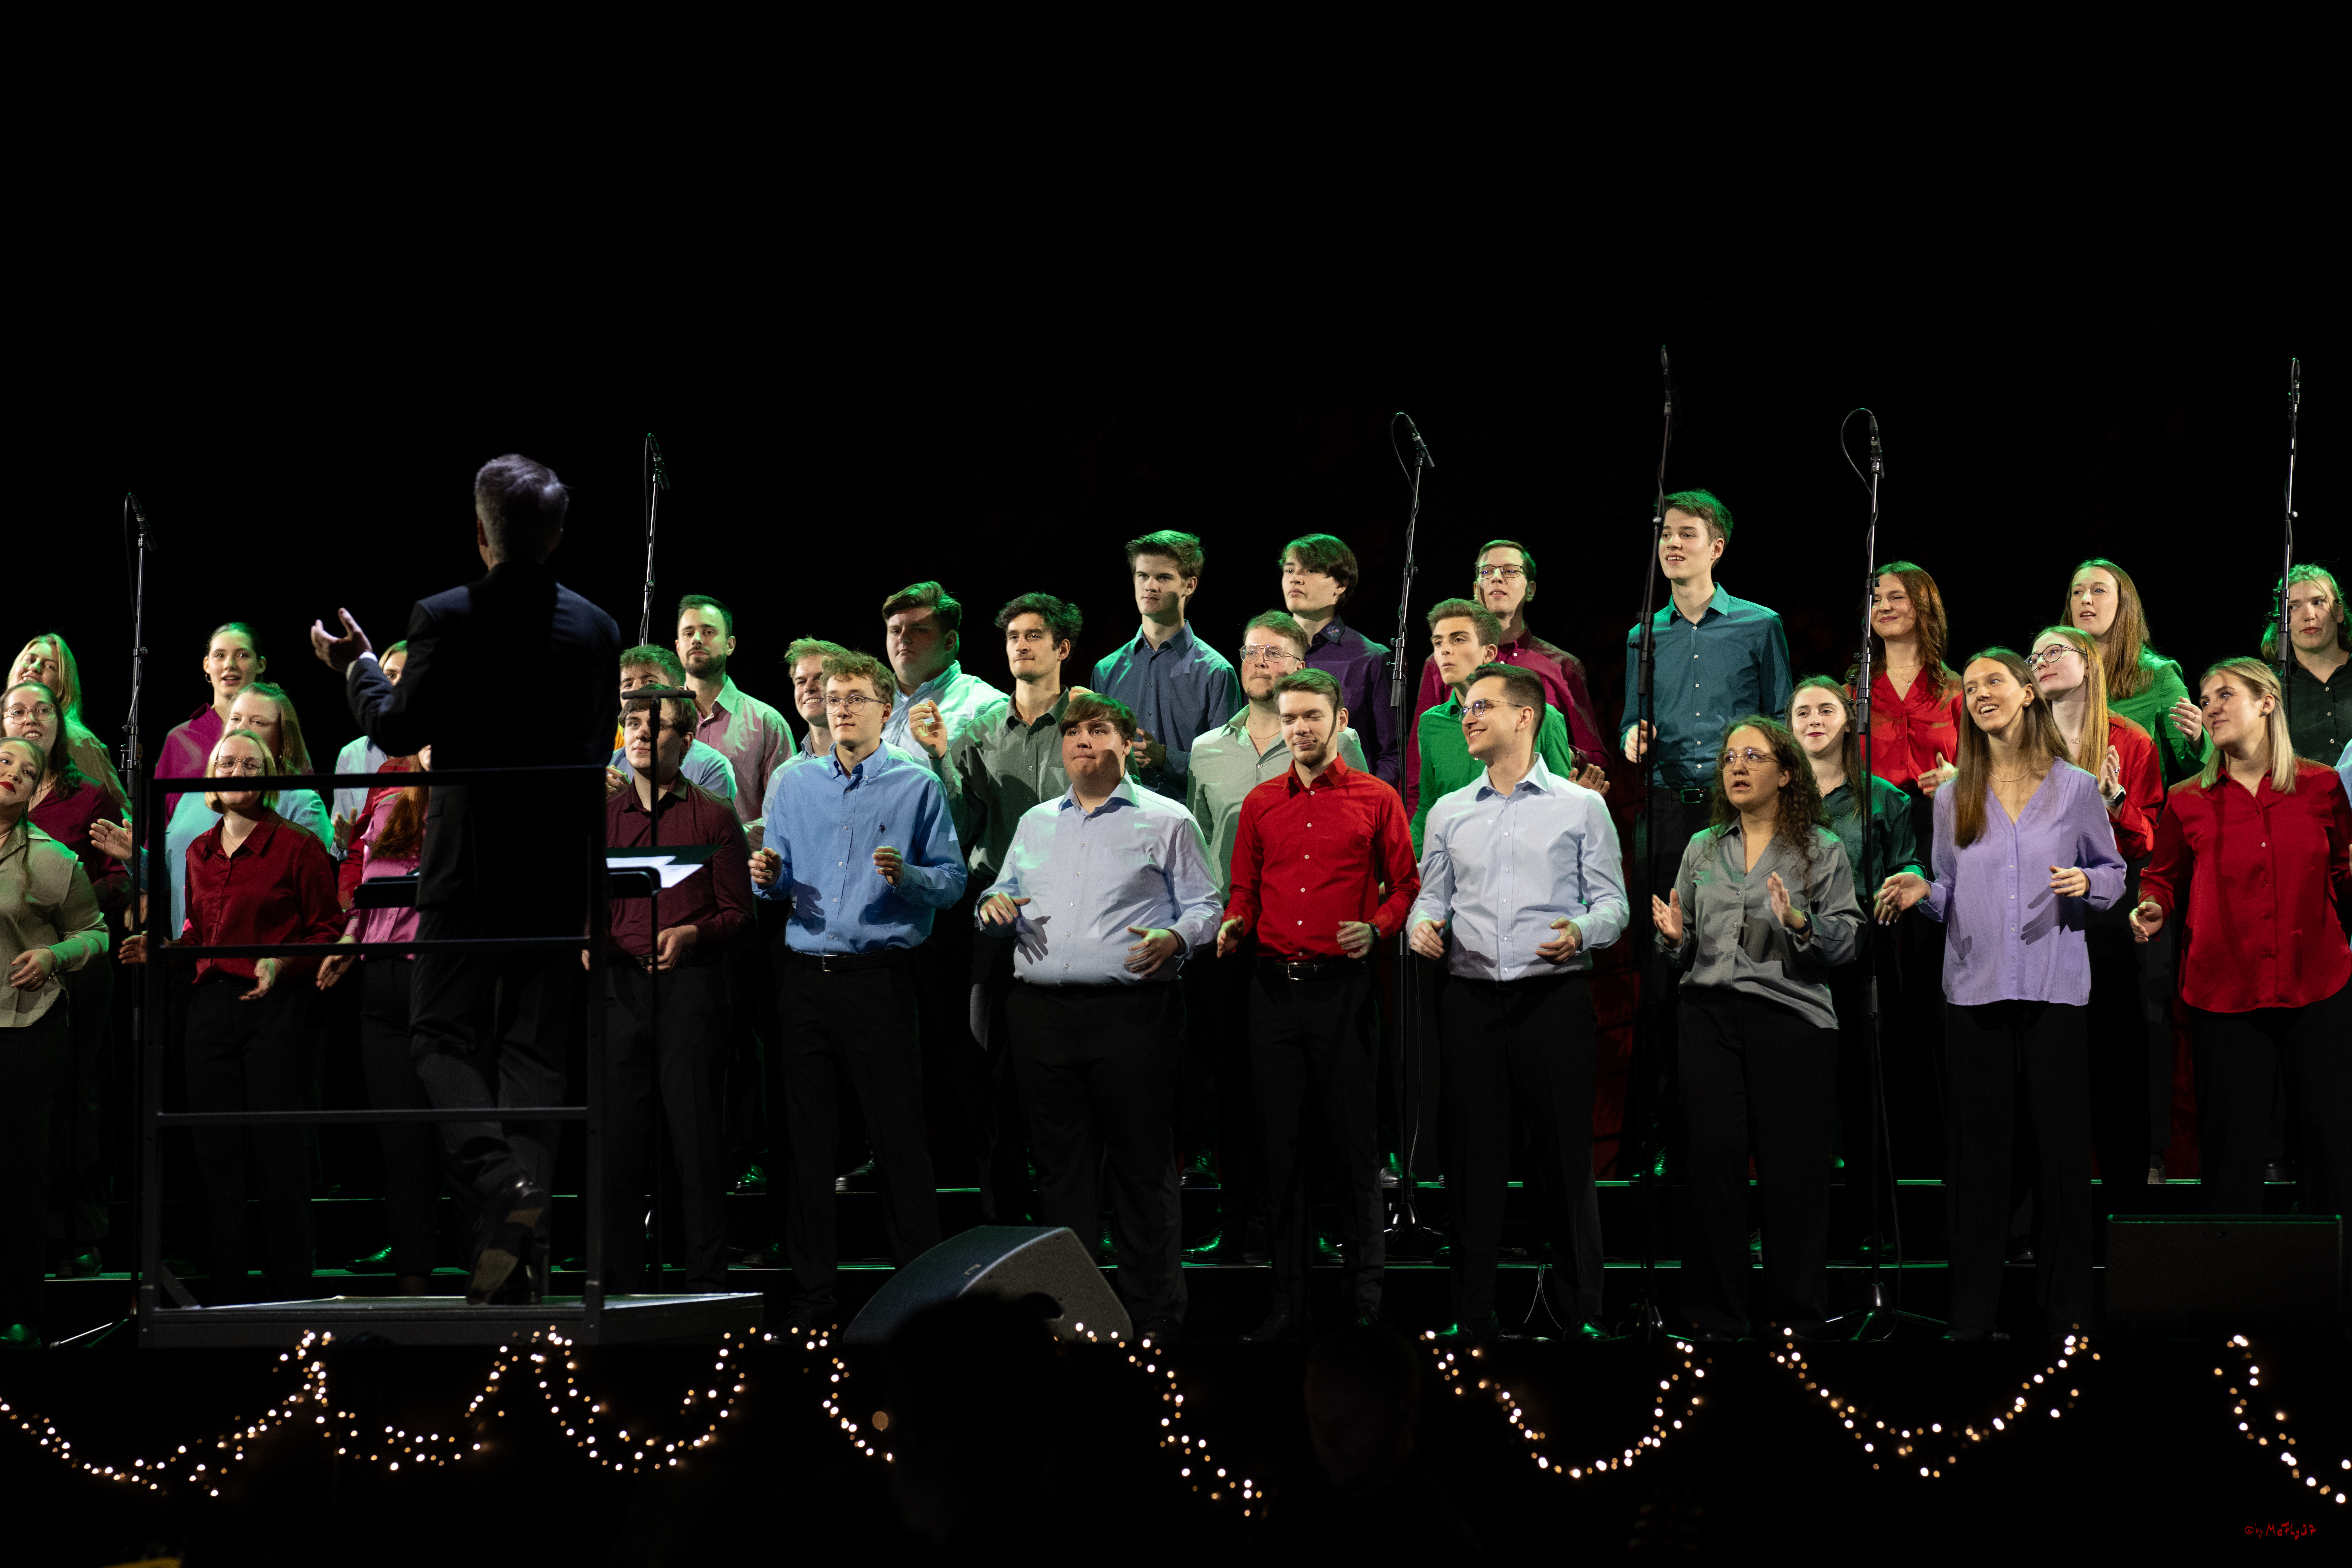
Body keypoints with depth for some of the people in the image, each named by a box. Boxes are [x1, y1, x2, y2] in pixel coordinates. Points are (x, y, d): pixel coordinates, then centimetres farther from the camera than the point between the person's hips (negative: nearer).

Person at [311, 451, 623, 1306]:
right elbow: (599, 747, 10)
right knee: (536, 1045, 8)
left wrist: (358, 667, 13)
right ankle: (525, 1233, 1)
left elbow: (399, 730, -4)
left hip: (470, 860, -3)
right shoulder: (594, 628, 2)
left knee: (445, 1038, 4)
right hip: (563, 865, 3)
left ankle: (499, 1176, -21)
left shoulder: (445, 619, -11)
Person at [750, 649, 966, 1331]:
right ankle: (811, 1288, 10)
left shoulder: (917, 786, 3)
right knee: (807, 1135, 5)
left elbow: (952, 881, -1)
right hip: (806, 974, 3)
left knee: (898, 1134, -4)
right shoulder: (792, 783, 13)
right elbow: (777, 881, 16)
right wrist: (767, 878, -7)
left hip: (881, 977, -3)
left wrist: (905, 876, -19)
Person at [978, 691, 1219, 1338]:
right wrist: (995, 905, 3)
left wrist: (1174, 938, -18)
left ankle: (1151, 1316, 0)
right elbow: (1005, 891, 26)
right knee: (1059, 1165, 8)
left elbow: (1204, 906, 2)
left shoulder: (1166, 821, 4)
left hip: (1131, 1013, -5)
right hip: (1043, 1013, 5)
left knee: (1142, 1168, -4)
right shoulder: (1035, 823, 19)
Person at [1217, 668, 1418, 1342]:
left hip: (1343, 986, -3)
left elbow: (1405, 884, 5)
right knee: (1282, 1147, 5)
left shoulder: (1376, 800, 4)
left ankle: (1366, 1301, 1)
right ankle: (1288, 1304, 9)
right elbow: (1245, 889, 16)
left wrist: (1376, 928, -13)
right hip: (1275, 988, 3)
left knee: (1353, 1146, -3)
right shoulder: (1261, 805, 13)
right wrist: (1234, 926, -4)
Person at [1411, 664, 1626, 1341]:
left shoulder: (1581, 806, 6)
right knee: (1472, 1153, 3)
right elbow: (1432, 897, 16)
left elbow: (1611, 903, 4)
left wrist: (1581, 931, -16)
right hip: (1470, 999, 3)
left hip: (1554, 997, -3)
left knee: (1563, 1152, -5)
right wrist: (1424, 927, -6)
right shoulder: (1448, 813, 16)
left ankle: (1585, 1310, 0)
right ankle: (1473, 1313, 8)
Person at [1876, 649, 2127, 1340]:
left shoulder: (2077, 789, 4)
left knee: (2062, 1147, 0)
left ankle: (2065, 1306, 8)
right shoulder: (1953, 798, 10)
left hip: (2054, 990, -2)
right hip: (1976, 991, 2)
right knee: (1978, 1149, 2)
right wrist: (1921, 893, -5)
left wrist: (2088, 884, -11)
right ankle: (1973, 1312, 7)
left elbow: (2113, 871, 11)